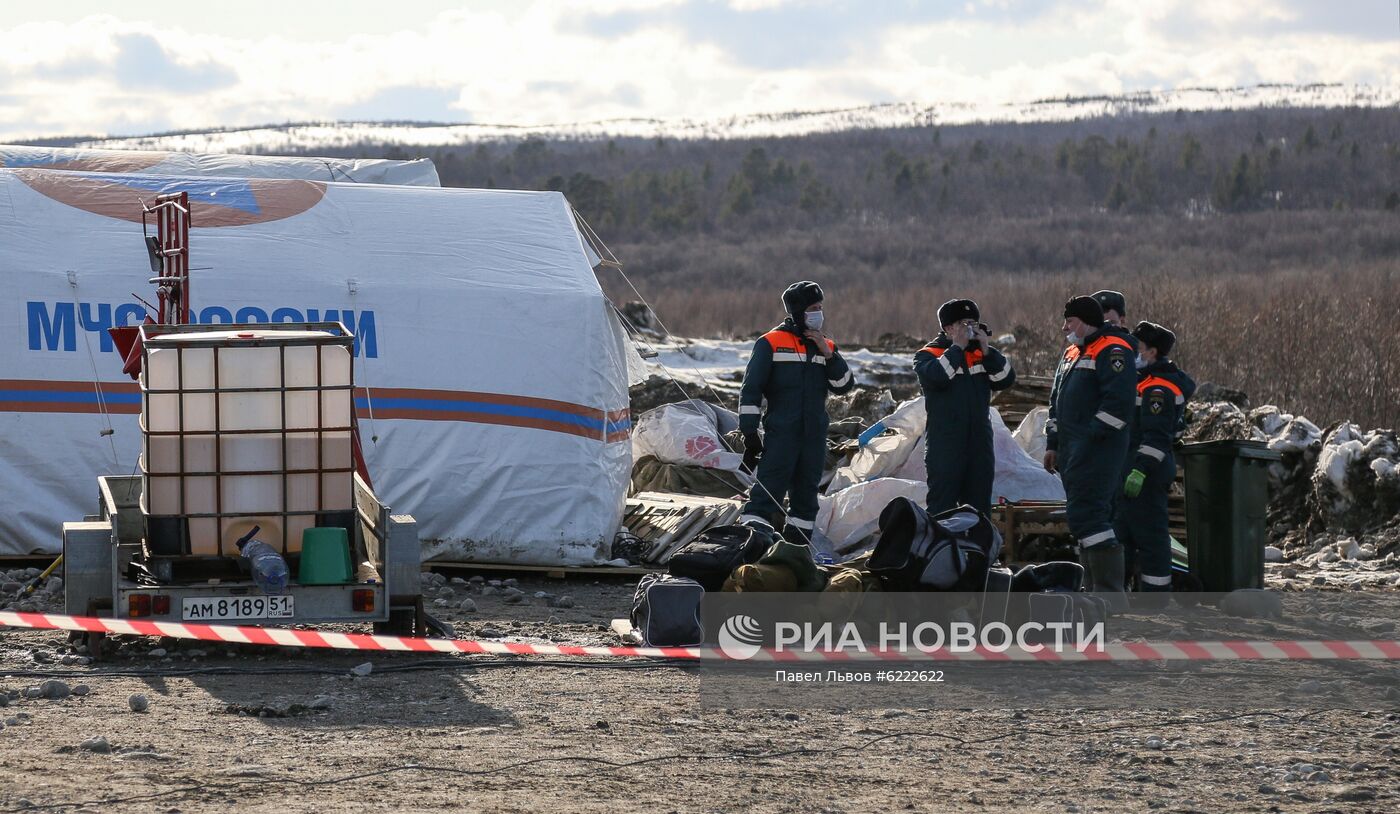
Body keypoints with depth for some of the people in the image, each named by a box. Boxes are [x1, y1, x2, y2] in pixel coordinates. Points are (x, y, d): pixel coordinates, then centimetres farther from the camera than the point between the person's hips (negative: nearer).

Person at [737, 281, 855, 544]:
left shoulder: (826, 346, 13)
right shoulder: (771, 343, -2)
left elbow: (844, 384, 2)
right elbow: (751, 390, -4)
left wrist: (827, 354, -10)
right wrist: (750, 433, -9)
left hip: (814, 437, 6)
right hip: (780, 435, -5)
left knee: (805, 497, 11)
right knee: (767, 494, -13)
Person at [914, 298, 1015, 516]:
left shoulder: (982, 355, 13)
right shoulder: (929, 355, 0)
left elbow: (1006, 379, 0)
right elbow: (935, 377, -22)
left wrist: (986, 351, -10)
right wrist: (957, 347, -15)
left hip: (980, 446, 5)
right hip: (945, 447, -5)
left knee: (979, 511, 11)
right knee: (942, 513, -6)